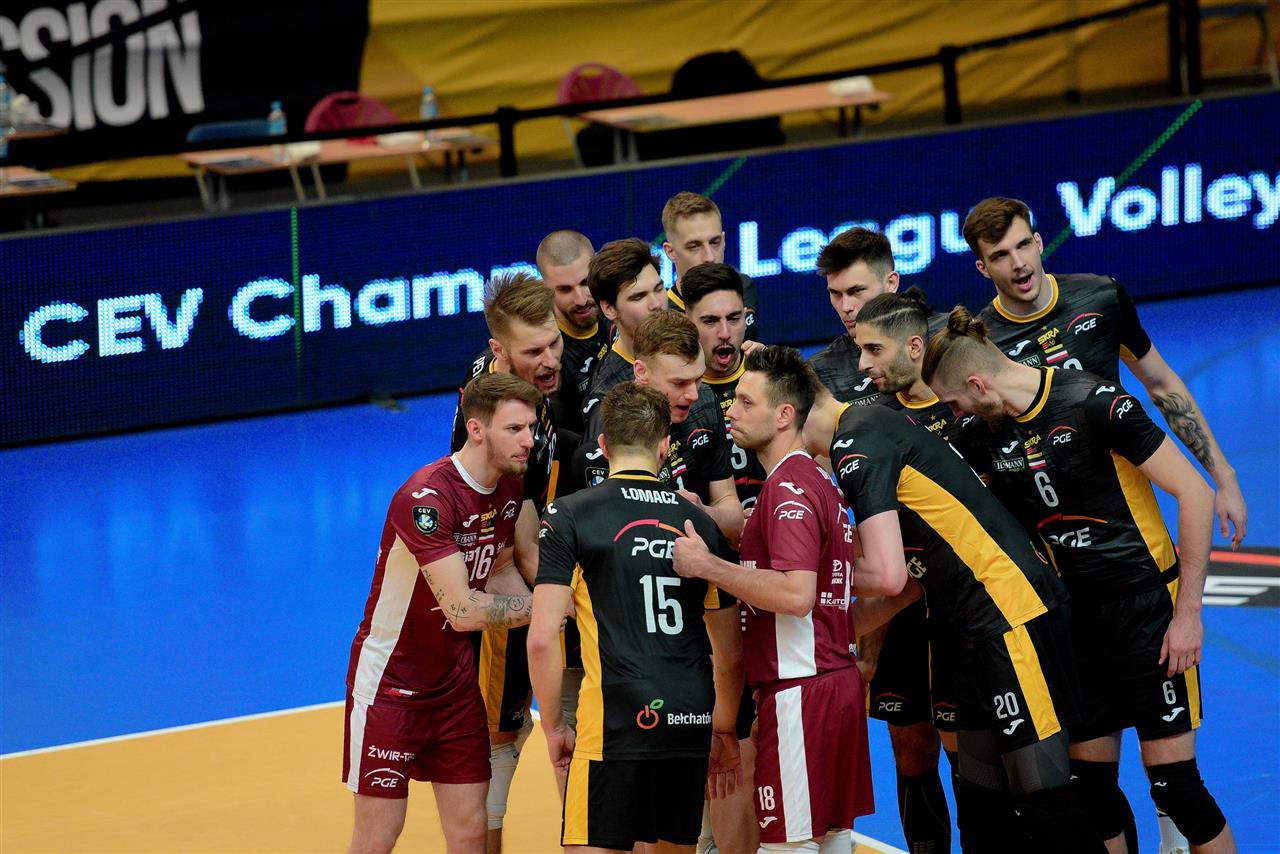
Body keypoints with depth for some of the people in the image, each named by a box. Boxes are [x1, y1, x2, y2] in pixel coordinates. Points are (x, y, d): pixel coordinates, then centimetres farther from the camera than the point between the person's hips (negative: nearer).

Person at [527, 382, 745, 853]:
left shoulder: (569, 516, 0)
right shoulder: (699, 523, 13)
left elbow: (542, 640, -8)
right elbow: (730, 652, 18)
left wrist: (553, 727, 4)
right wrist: (724, 731, 30)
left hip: (615, 728, -5)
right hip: (691, 726, 5)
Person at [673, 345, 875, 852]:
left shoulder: (787, 488, -13)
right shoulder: (821, 481, 18)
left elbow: (796, 593, -25)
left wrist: (707, 566, -17)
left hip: (799, 691, -10)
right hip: (838, 680, 10)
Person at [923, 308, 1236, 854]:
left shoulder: (1094, 402, -17)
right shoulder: (982, 439, 3)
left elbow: (1194, 493, -16)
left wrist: (1187, 613, -15)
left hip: (1145, 601, -6)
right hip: (1074, 613, 6)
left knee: (1173, 780, -8)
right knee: (1089, 782, 5)